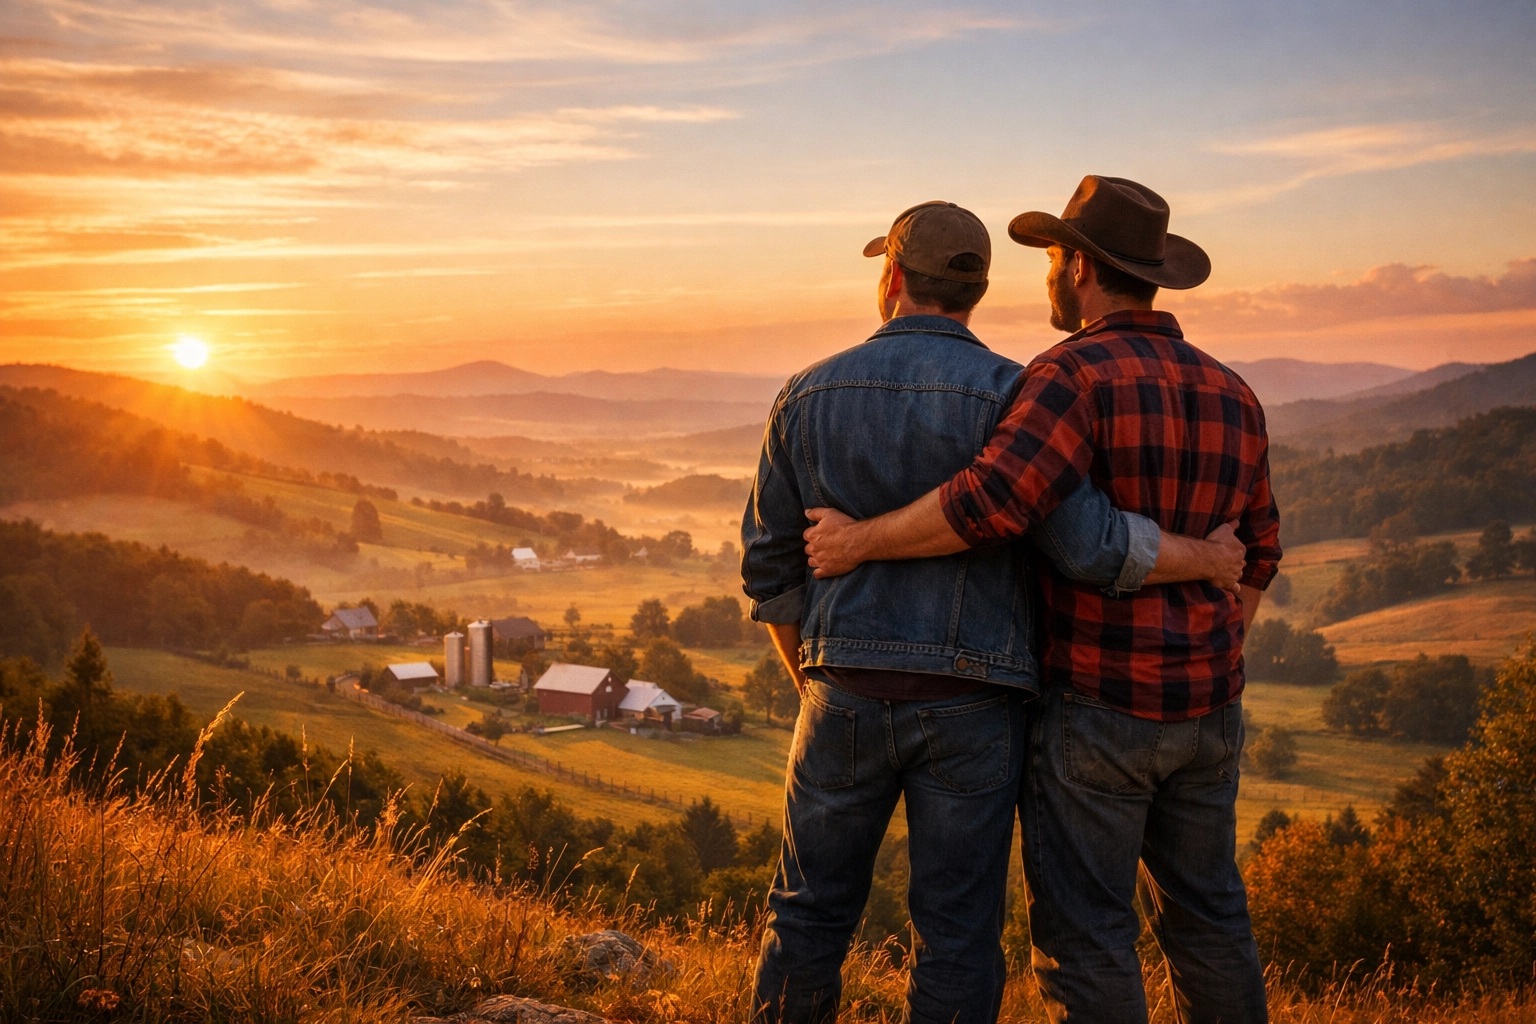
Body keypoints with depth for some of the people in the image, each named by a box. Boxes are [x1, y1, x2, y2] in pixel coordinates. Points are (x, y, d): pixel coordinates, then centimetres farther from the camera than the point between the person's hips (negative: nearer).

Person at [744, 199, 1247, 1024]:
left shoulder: (810, 394, 1)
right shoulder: (1009, 396, -10)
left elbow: (771, 564, 5)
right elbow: (1090, 546, -19)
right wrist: (1208, 559, -1)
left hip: (850, 699, 2)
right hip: (969, 709, -2)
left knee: (810, 913, 15)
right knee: (956, 933, 7)